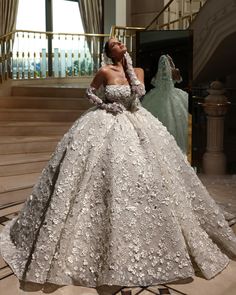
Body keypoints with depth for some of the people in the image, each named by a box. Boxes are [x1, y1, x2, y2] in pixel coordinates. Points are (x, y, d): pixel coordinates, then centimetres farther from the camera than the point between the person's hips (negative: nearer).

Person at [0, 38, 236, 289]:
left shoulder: (138, 70, 5)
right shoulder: (105, 71, -2)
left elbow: (139, 91, -13)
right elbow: (89, 91, 10)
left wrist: (128, 64, -7)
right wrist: (101, 104, -5)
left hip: (136, 125, 3)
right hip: (107, 124, -3)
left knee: (143, 176, 2)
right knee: (106, 177, -6)